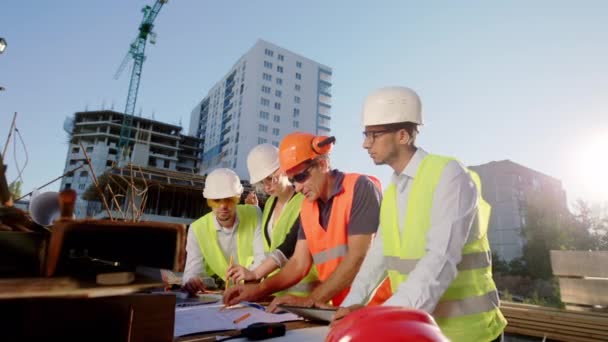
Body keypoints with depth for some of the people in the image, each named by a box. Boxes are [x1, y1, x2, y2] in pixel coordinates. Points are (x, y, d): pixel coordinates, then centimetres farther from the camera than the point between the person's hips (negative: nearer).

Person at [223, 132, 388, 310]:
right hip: (338, 306, 6)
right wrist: (259, 289, -6)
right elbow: (299, 263, 6)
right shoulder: (307, 207, 7)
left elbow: (358, 257, -19)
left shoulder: (359, 188, -14)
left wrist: (310, 300, -18)